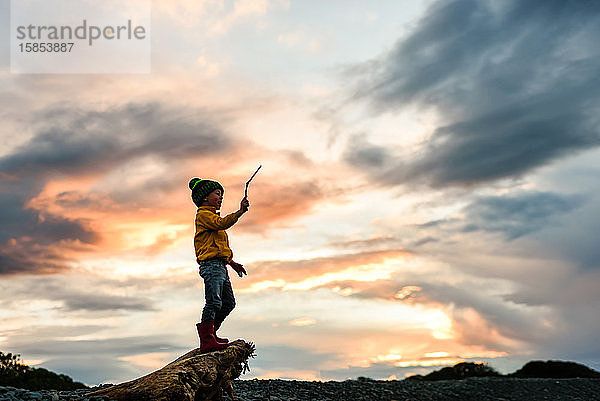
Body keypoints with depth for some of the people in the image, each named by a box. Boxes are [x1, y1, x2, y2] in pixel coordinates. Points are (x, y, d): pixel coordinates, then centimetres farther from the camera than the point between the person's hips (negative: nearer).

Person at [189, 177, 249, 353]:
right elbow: (222, 224, -23)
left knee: (228, 303, 11)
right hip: (211, 264, -10)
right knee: (214, 302, -18)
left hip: (221, 266, 10)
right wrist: (240, 212, -28)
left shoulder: (212, 216, 29)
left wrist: (233, 263, 27)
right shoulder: (203, 215, -2)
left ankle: (210, 334, 19)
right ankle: (207, 341, -20)